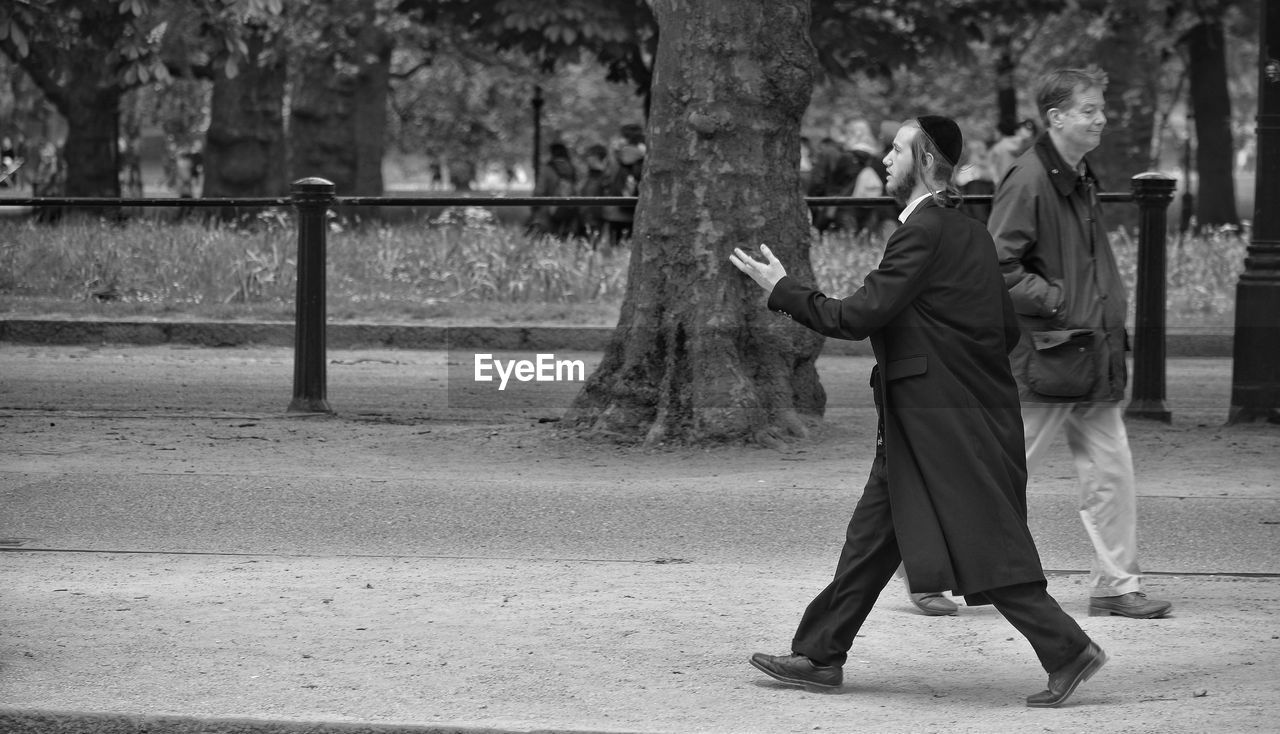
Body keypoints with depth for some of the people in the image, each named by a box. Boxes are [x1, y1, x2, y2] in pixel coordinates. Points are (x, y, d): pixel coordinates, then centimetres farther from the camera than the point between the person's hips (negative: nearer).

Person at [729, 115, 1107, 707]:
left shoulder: (924, 232, -15)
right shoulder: (970, 233, 12)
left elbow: (860, 316, -17)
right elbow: (1007, 331, 15)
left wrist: (782, 291, -7)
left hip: (942, 424, -10)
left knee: (984, 547, -7)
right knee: (871, 536, 12)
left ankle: (1067, 649, -6)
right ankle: (820, 657, 17)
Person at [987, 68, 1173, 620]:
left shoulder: (1081, 181, 14)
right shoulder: (1028, 180, -15)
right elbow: (999, 268, -19)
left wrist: (1111, 314, 15)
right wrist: (1058, 302, -18)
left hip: (1093, 360, 9)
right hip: (1044, 358, -9)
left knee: (1110, 473, 6)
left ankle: (1117, 585, 12)